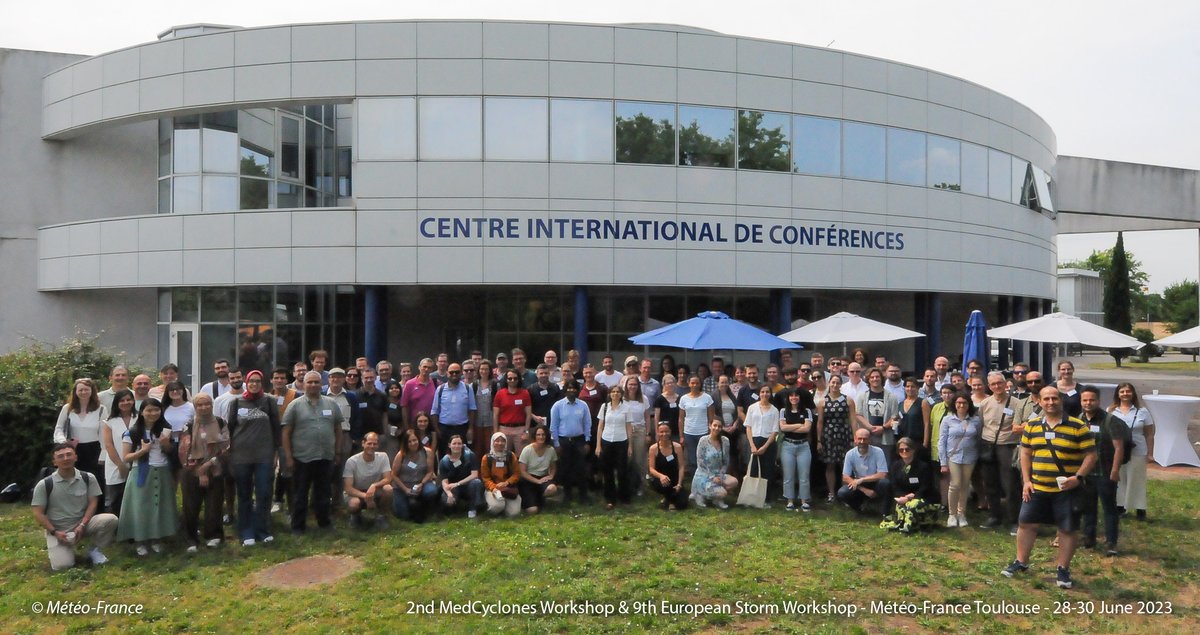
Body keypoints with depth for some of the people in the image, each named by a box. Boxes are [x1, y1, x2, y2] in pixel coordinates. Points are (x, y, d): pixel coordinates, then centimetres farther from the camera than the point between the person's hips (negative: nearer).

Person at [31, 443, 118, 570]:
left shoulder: (88, 478, -3)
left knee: (111, 519, -28)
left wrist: (82, 526, -17)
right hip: (58, 531, -2)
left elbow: (93, 503, -4)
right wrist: (55, 532, -14)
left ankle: (94, 550, -2)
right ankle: (65, 549, 14)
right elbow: (38, 513, -5)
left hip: (83, 524, 2)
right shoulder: (44, 485, -8)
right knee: (62, 565, -24)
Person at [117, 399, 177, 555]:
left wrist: (166, 444, -5)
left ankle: (156, 540, 20)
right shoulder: (132, 433, -7)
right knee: (140, 507, -2)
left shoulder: (165, 430, 6)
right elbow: (126, 457, -6)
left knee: (160, 506, 7)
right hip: (142, 474, -4)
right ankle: (140, 542, 11)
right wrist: (142, 451, -21)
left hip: (162, 473, 4)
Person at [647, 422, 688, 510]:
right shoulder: (653, 448, -8)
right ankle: (668, 498, -3)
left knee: (682, 504, -18)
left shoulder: (677, 447, -5)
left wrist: (679, 484, -18)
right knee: (663, 483, -39)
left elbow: (681, 467, -6)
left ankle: (670, 499, 20)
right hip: (659, 479, -1)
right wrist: (661, 476, -33)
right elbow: (651, 469, -12)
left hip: (674, 480, 1)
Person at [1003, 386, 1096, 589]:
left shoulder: (1078, 426, -7)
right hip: (1036, 487, 3)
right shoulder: (1031, 425, 4)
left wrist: (1078, 477, -18)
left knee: (1067, 529, 5)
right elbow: (1025, 454, 10)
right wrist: (1026, 481, 2)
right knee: (1026, 523, 7)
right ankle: (1021, 562, 23)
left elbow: (1090, 455, -6)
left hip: (1066, 490, -3)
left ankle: (1063, 570, 19)